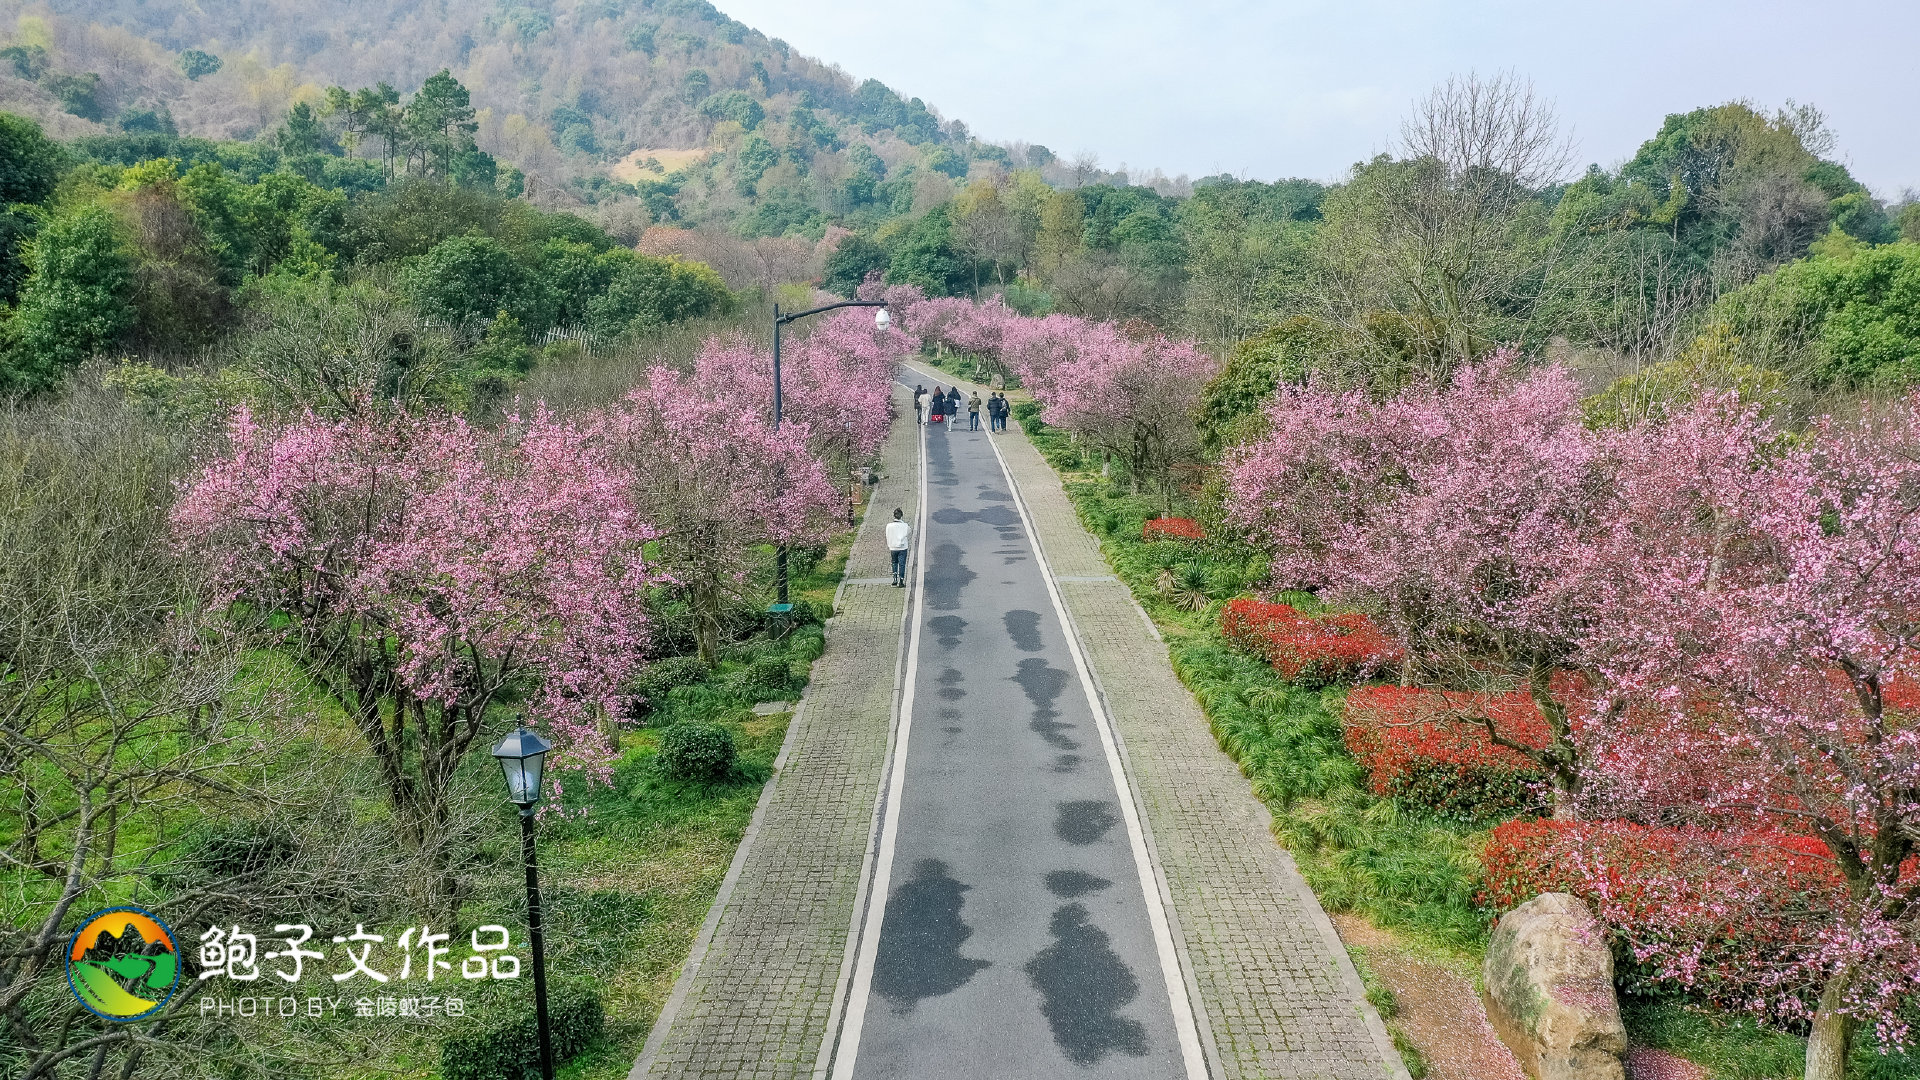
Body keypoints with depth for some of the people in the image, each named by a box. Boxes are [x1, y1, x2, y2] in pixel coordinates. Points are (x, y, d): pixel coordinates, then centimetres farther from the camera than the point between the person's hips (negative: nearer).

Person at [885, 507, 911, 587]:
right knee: (902, 564, 4)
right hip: (902, 548, -2)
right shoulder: (905, 525, -12)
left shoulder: (889, 525, -9)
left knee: (894, 563, 20)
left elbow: (887, 537, 0)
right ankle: (901, 582, 4)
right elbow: (909, 534, 5)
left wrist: (888, 547, 11)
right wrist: (911, 528, 25)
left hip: (893, 548, 2)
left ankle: (895, 579, 16)